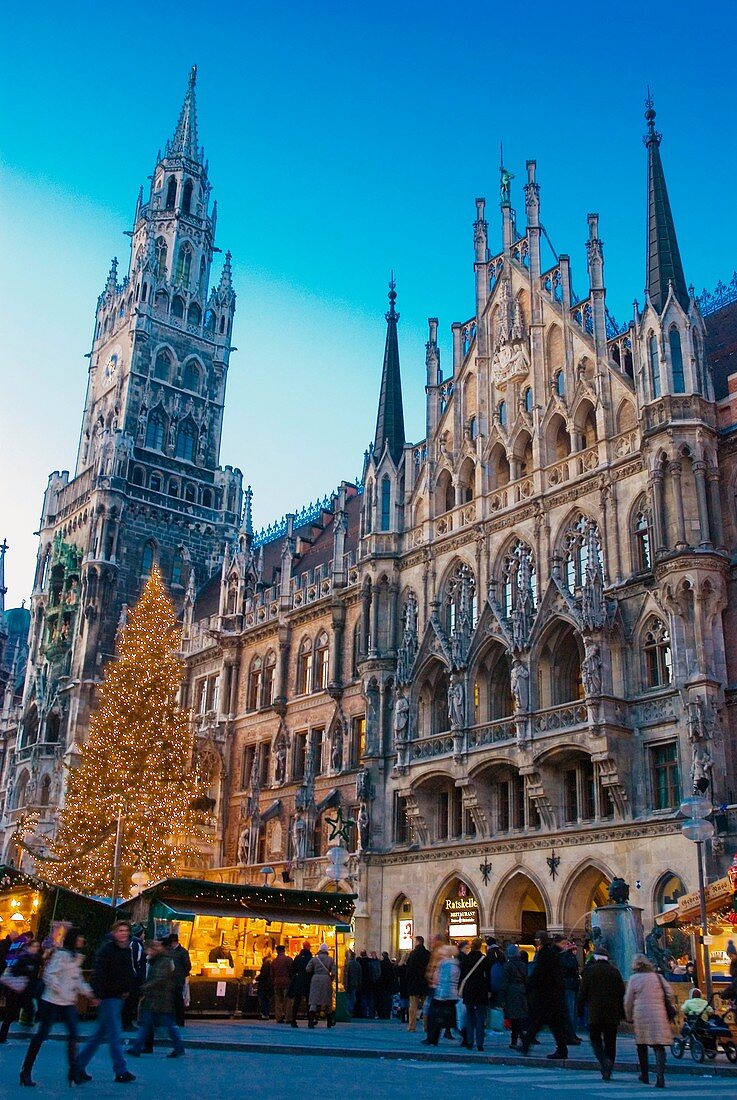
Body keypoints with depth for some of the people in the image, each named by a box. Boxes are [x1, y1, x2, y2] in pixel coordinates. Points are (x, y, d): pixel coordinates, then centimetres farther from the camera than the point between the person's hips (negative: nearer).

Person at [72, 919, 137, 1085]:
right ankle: (121, 1072, -3)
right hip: (107, 997, -8)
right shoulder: (107, 949, -11)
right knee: (114, 1035, -6)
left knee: (99, 1034, 13)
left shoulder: (127, 951, 12)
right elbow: (98, 973, -17)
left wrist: (127, 989, 9)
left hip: (118, 997, 8)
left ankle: (79, 1065, 22)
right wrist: (97, 995, -22)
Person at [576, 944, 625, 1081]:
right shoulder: (614, 971, 7)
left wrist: (579, 1009, 5)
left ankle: (604, 1061, -19)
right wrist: (622, 1013, 13)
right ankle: (608, 1071, 9)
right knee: (610, 1041, 10)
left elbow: (582, 992, -2)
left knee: (595, 1039, 6)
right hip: (612, 1014, 3)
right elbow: (622, 993, 8)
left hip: (595, 1013, -3)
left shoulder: (589, 970, -1)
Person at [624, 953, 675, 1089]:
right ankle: (660, 1077, -15)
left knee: (642, 1045, 16)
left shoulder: (634, 979, 2)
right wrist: (670, 1011, 19)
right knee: (659, 1046, -1)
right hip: (659, 1015, 1)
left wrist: (629, 1018, 16)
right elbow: (668, 994, 8)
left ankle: (644, 1074, 22)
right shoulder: (658, 977, 8)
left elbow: (628, 1001, 4)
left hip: (641, 1015, -1)